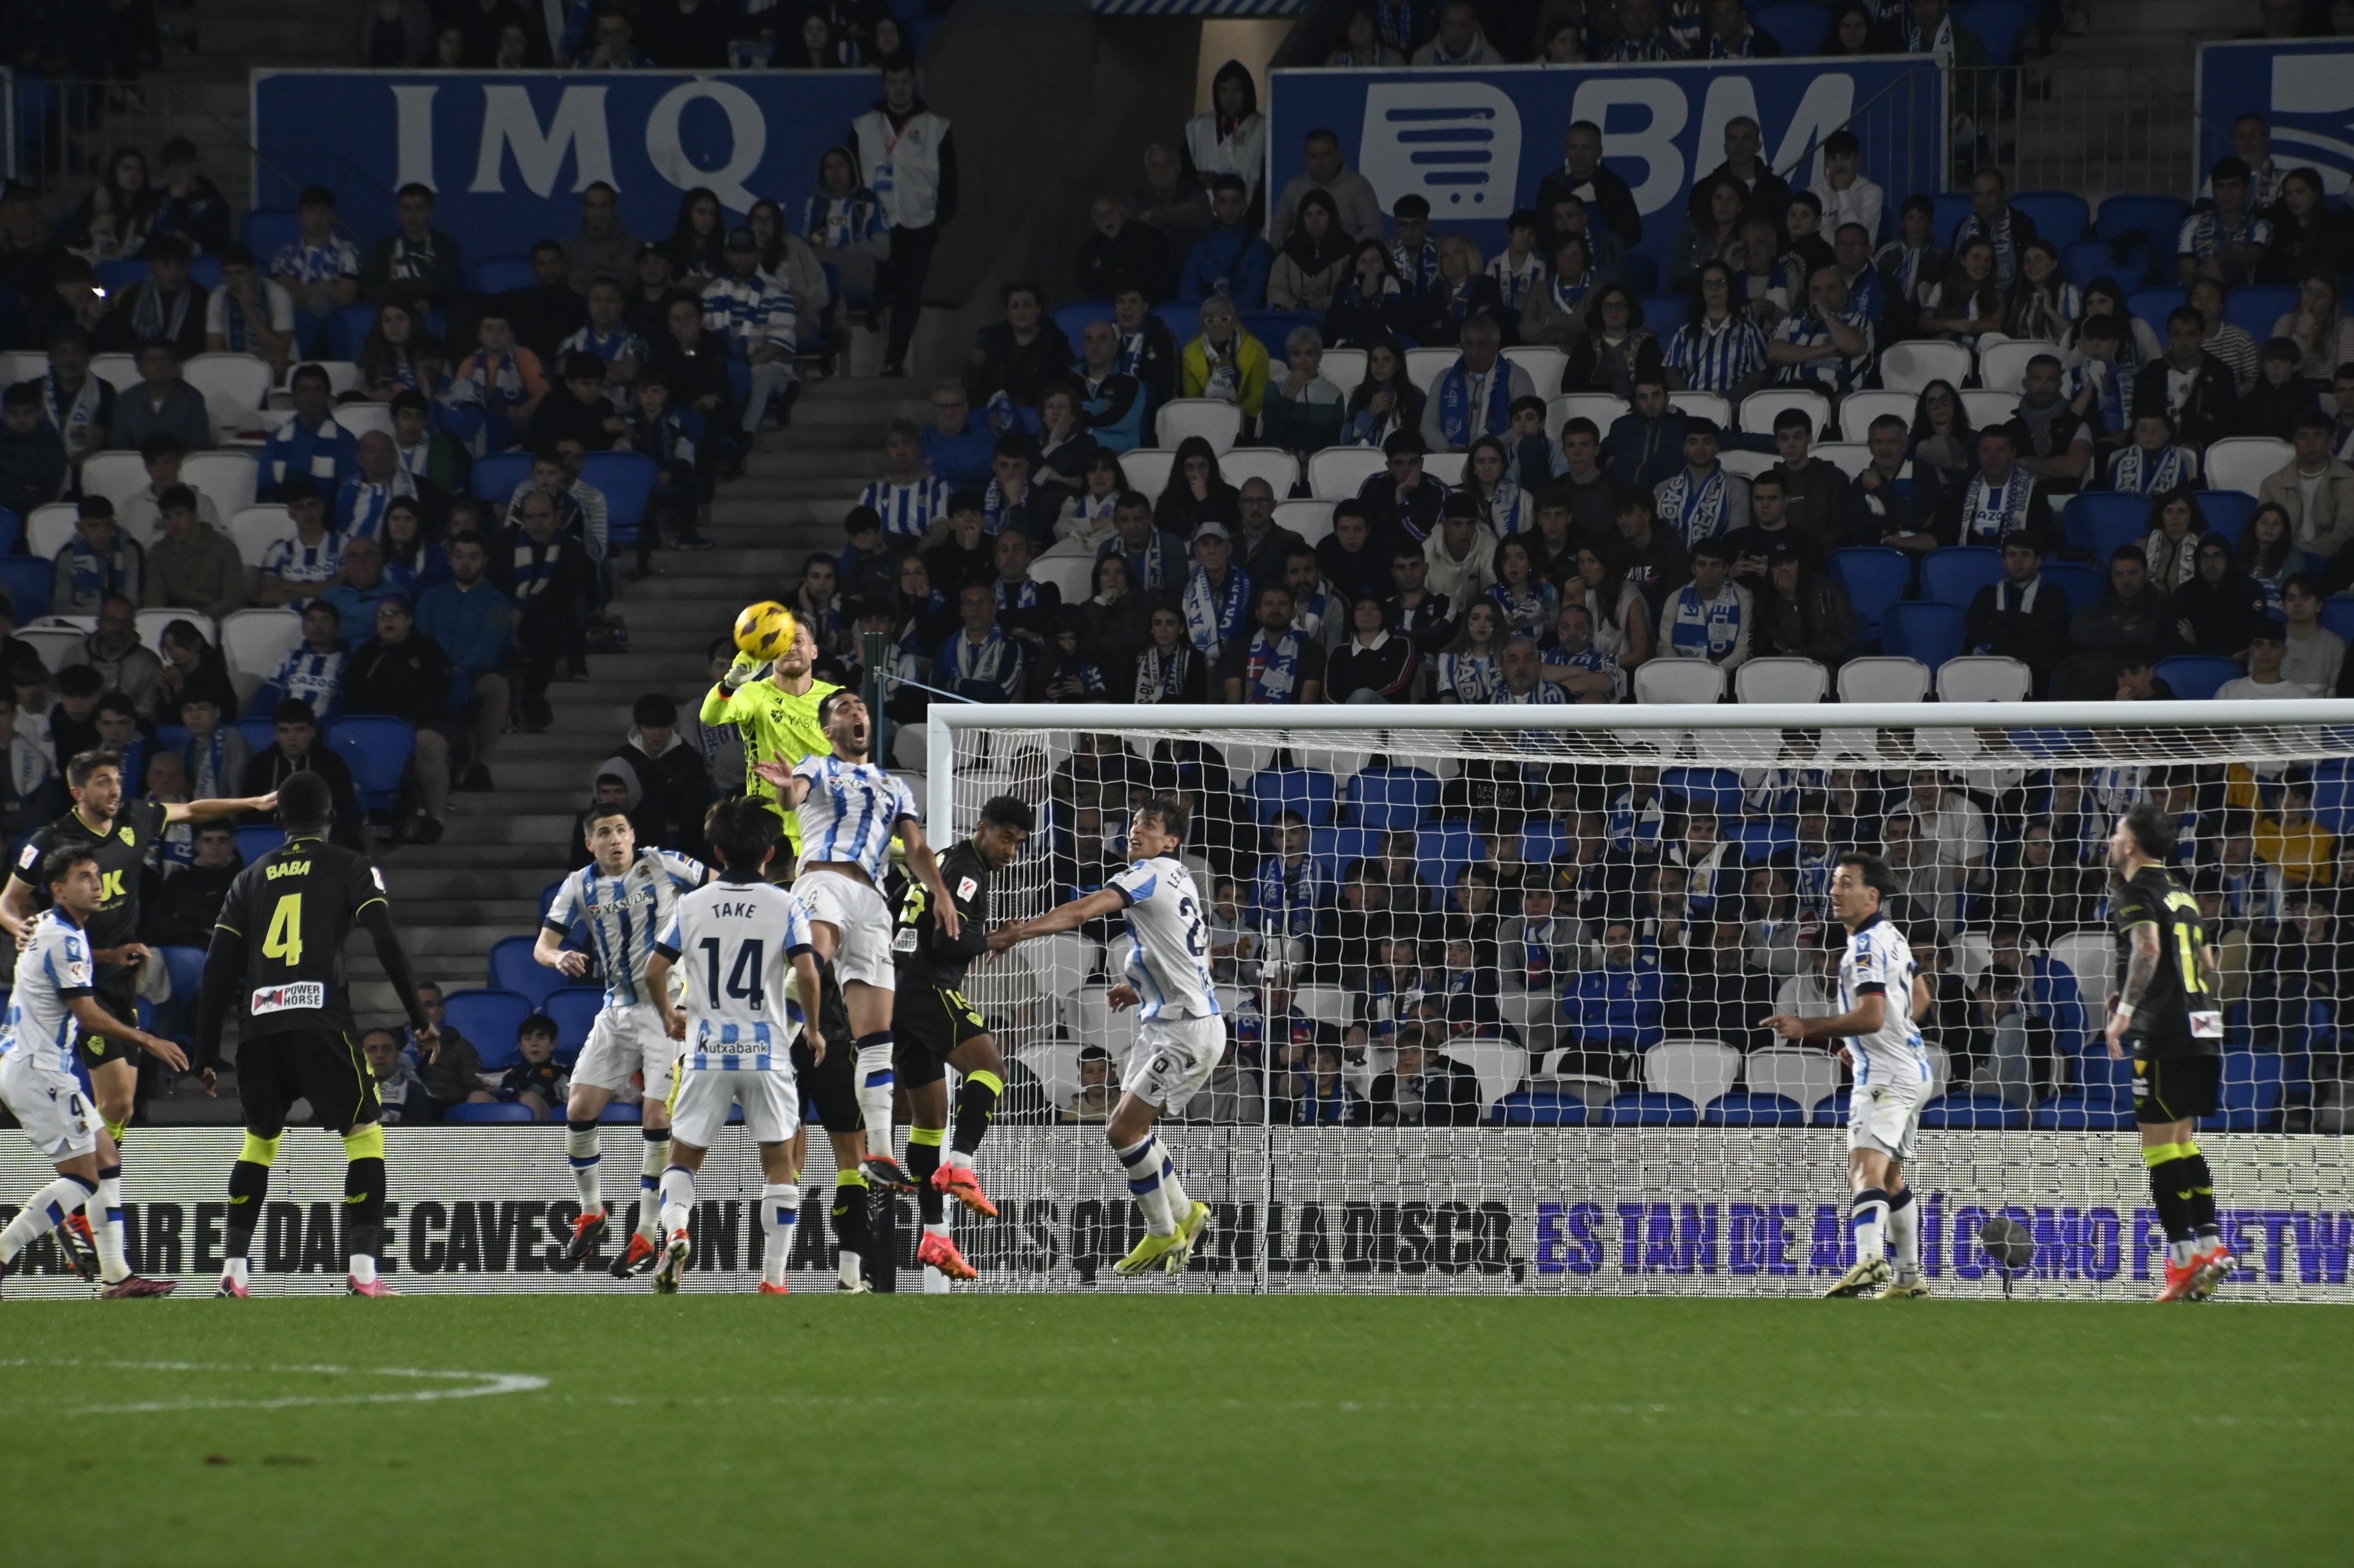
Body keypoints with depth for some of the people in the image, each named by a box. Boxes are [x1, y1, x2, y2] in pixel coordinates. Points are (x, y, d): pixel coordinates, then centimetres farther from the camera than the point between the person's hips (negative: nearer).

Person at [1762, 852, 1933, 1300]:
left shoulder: (1867, 947, -15)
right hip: (1910, 1069, 11)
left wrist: (1807, 1028, -22)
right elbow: (1920, 999, 28)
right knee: (1891, 1176, 22)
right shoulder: (1892, 936, 16)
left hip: (1886, 1075, -11)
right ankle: (1910, 1277, 30)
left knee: (1866, 1169, -26)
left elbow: (1872, 1016, -25)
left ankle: (1870, 1260, -47)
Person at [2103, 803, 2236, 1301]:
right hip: (2202, 1030, 9)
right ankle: (2211, 1245, 9)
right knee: (2183, 1139, 16)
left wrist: (2124, 1011, -25)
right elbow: (2208, 965, 25)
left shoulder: (2137, 892, -5)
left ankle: (2184, 1255, -10)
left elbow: (2148, 948, -23)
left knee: (2159, 1142, -6)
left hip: (2164, 1035, -9)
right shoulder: (2181, 895, 20)